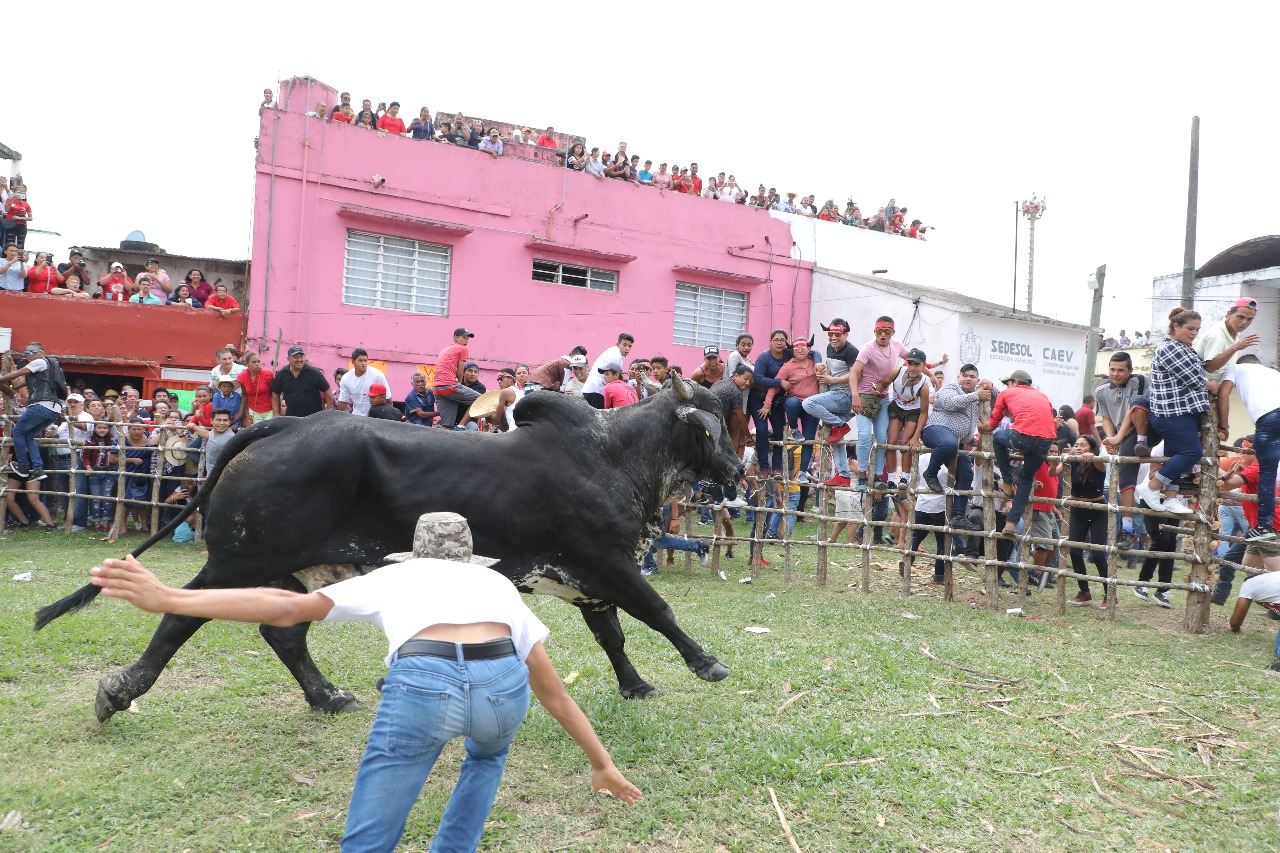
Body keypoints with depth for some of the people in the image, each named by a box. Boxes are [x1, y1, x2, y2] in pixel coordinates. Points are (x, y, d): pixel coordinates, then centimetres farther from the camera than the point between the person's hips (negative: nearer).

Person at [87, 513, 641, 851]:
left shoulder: (393, 576, 32)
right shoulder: (500, 585, 35)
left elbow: (287, 606, 19)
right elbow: (555, 695, 38)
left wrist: (166, 599, 19)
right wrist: (603, 765, 47)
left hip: (421, 682, -2)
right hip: (504, 683, 2)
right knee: (488, 754, 39)